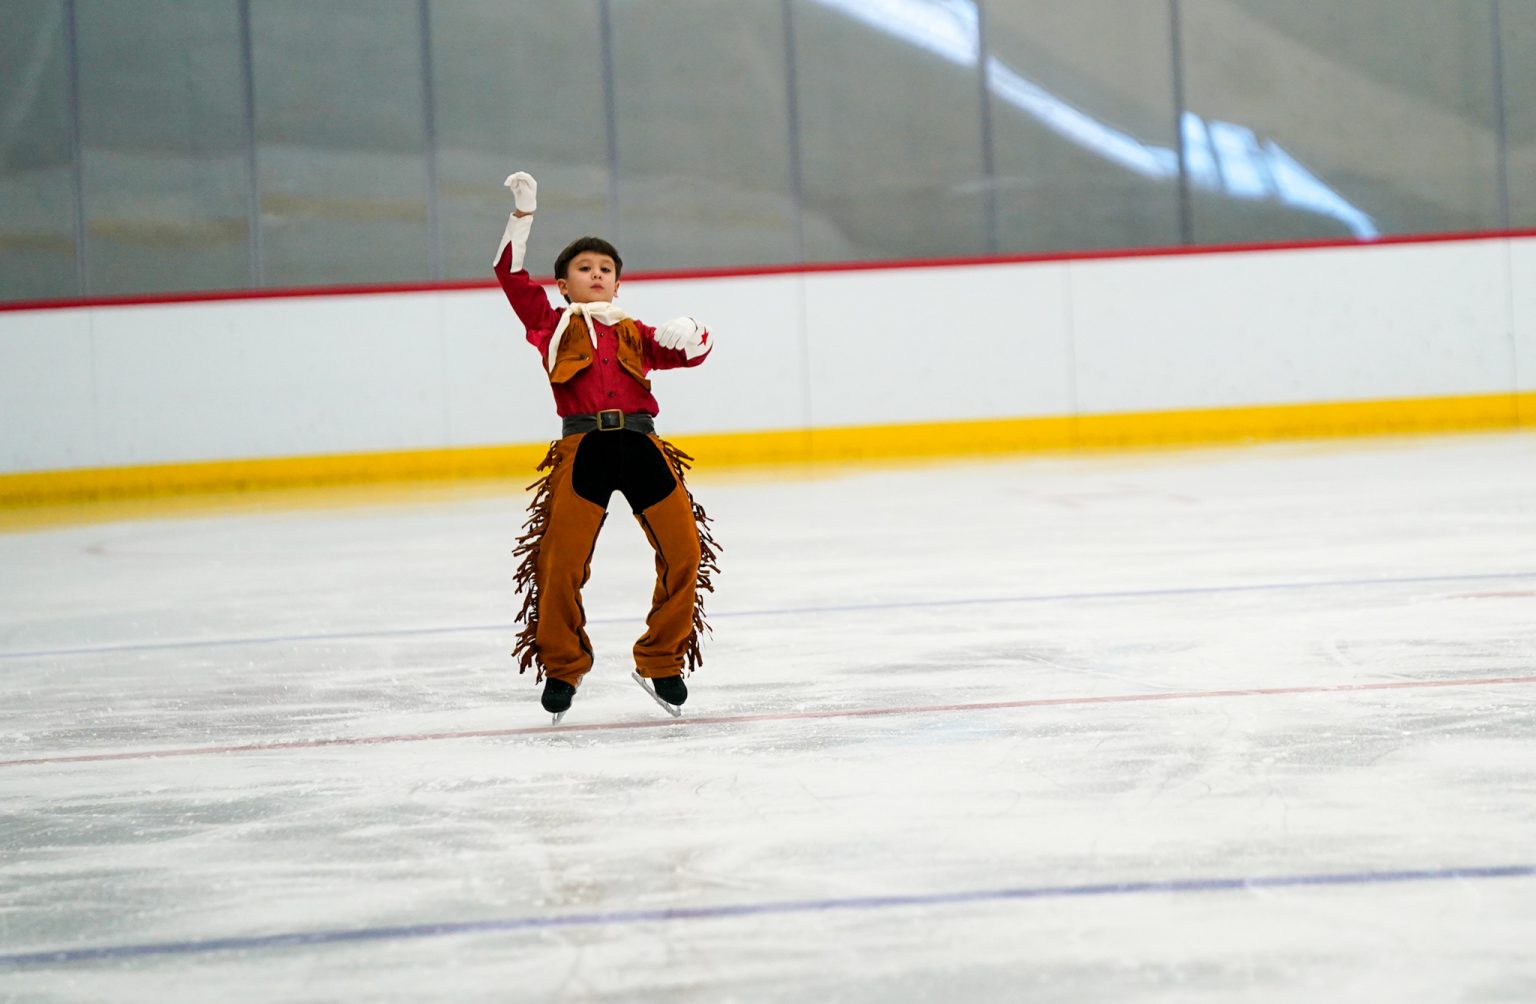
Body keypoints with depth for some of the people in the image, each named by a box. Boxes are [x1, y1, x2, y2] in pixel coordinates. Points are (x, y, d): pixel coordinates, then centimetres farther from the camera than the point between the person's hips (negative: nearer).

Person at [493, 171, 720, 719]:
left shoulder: (635, 334, 19)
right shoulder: (552, 324, 12)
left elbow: (692, 351, 12)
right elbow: (511, 274, 5)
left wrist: (688, 335, -11)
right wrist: (523, 213, 0)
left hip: (641, 447, 3)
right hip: (582, 450, -3)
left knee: (685, 550, -4)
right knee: (559, 564, -8)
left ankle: (662, 661, 13)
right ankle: (562, 668, 13)